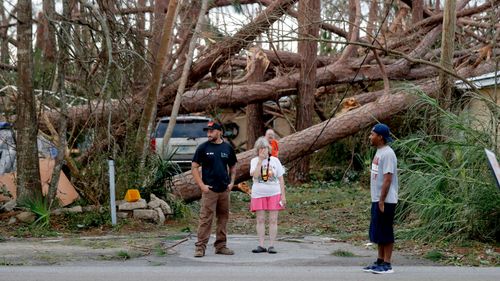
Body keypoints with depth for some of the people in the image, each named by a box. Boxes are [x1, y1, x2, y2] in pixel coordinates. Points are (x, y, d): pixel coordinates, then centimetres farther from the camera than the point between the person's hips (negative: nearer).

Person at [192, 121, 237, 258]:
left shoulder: (228, 148, 8)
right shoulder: (203, 148, -1)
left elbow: (232, 167, 19)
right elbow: (194, 167, -1)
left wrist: (232, 182, 4)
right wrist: (201, 185, -9)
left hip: (224, 190, 4)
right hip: (209, 190, -4)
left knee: (223, 218, 9)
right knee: (205, 218, -7)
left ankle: (221, 246, 19)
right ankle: (200, 247, -4)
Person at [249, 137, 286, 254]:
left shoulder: (275, 160, 5)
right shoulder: (254, 161, 3)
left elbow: (281, 179, 6)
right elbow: (255, 175, -16)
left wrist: (283, 195, 1)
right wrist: (260, 160, -15)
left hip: (274, 194, 0)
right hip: (258, 194, 0)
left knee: (273, 220, -2)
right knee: (260, 220, 1)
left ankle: (271, 245, 1)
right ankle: (261, 245, 5)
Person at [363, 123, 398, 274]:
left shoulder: (388, 154, -16)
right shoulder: (379, 152, 14)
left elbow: (388, 179, -20)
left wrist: (382, 201, -21)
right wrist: (377, 200, 18)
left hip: (386, 201, -10)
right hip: (377, 200, 10)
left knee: (385, 232, -4)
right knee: (378, 232, 13)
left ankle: (387, 265, 2)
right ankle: (380, 261, 21)